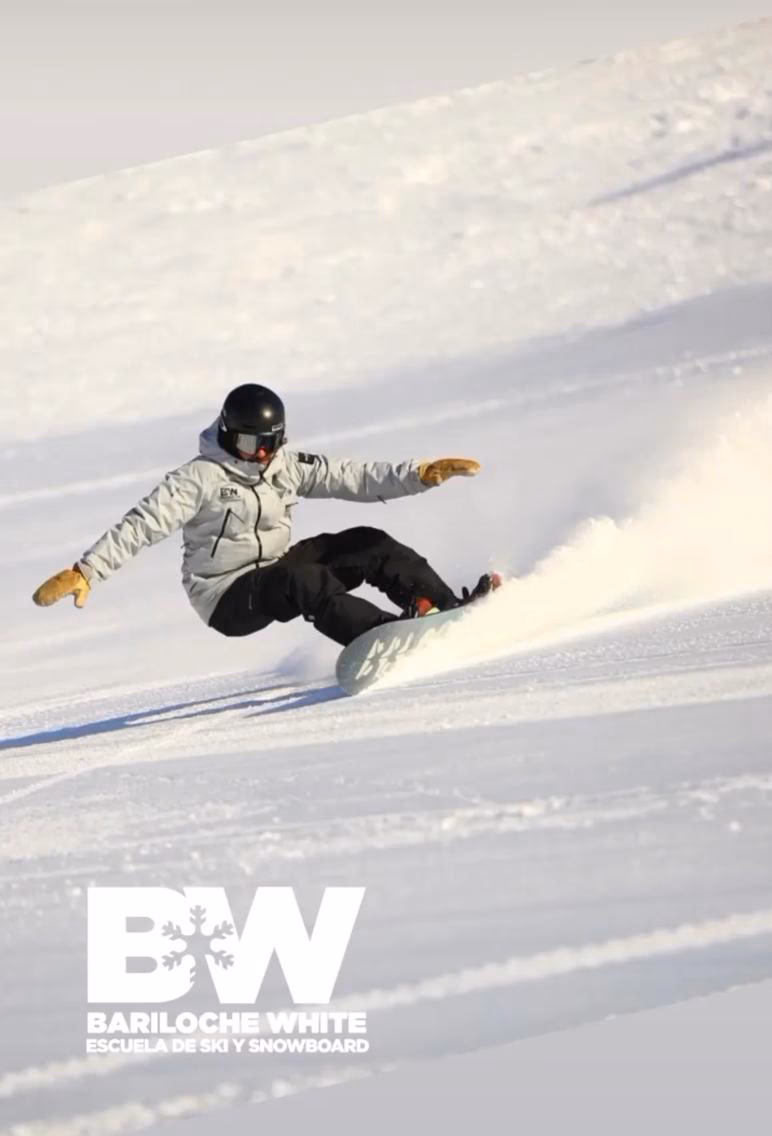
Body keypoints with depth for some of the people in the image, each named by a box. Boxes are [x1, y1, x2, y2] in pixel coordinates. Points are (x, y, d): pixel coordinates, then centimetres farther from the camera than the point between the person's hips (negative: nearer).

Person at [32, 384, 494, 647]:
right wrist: (86, 572, -29)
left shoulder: (287, 466, 4)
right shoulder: (201, 478, -13)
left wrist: (420, 475, -9)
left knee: (370, 546, -7)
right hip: (229, 600, -6)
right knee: (304, 580, -35)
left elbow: (351, 477, 1)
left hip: (276, 574, 7)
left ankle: (450, 608, -8)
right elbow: (143, 525, -20)